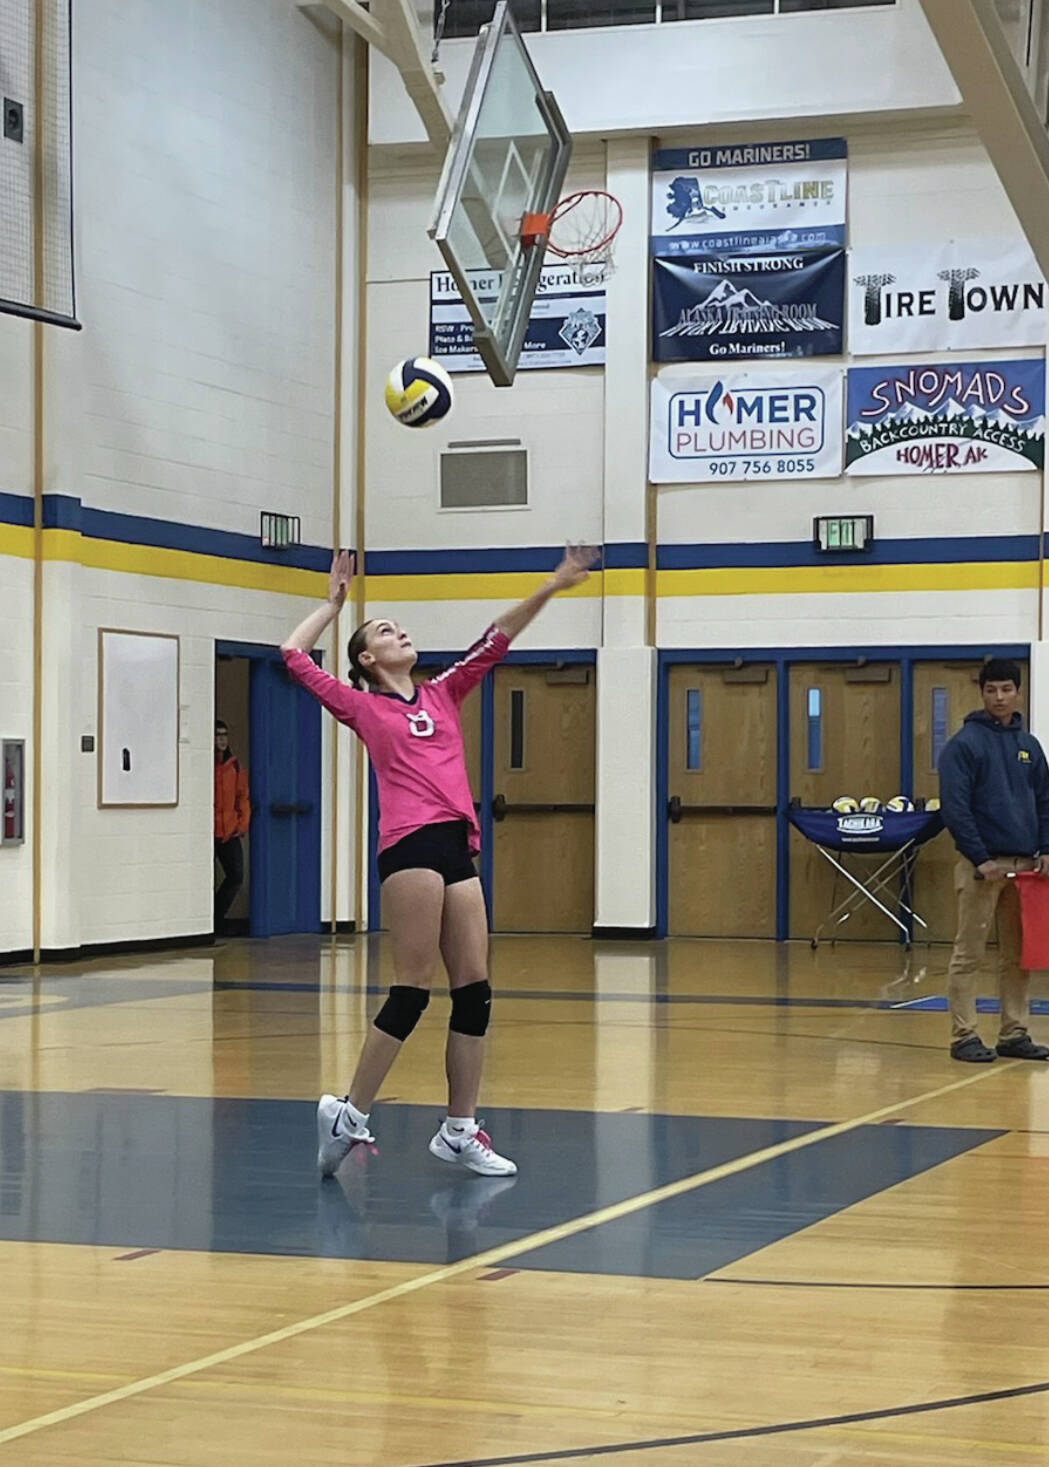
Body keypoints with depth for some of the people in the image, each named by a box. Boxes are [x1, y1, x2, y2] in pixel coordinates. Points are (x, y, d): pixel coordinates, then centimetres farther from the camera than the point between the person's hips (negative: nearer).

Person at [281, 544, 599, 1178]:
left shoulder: (443, 695, 23)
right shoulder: (364, 708, 10)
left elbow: (495, 641, 19)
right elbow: (294, 655, 8)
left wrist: (552, 586, 11)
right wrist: (335, 601, 20)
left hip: (459, 845, 6)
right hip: (412, 844, -6)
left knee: (475, 990, 3)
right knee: (412, 990, -10)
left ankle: (461, 1130, 9)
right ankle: (349, 1113, 0)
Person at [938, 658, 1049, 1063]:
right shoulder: (965, 743, -5)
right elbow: (955, 807, -10)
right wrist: (981, 859, -15)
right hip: (981, 864, -6)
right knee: (968, 954, -3)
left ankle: (1014, 1034, 15)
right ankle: (964, 1037, 0)